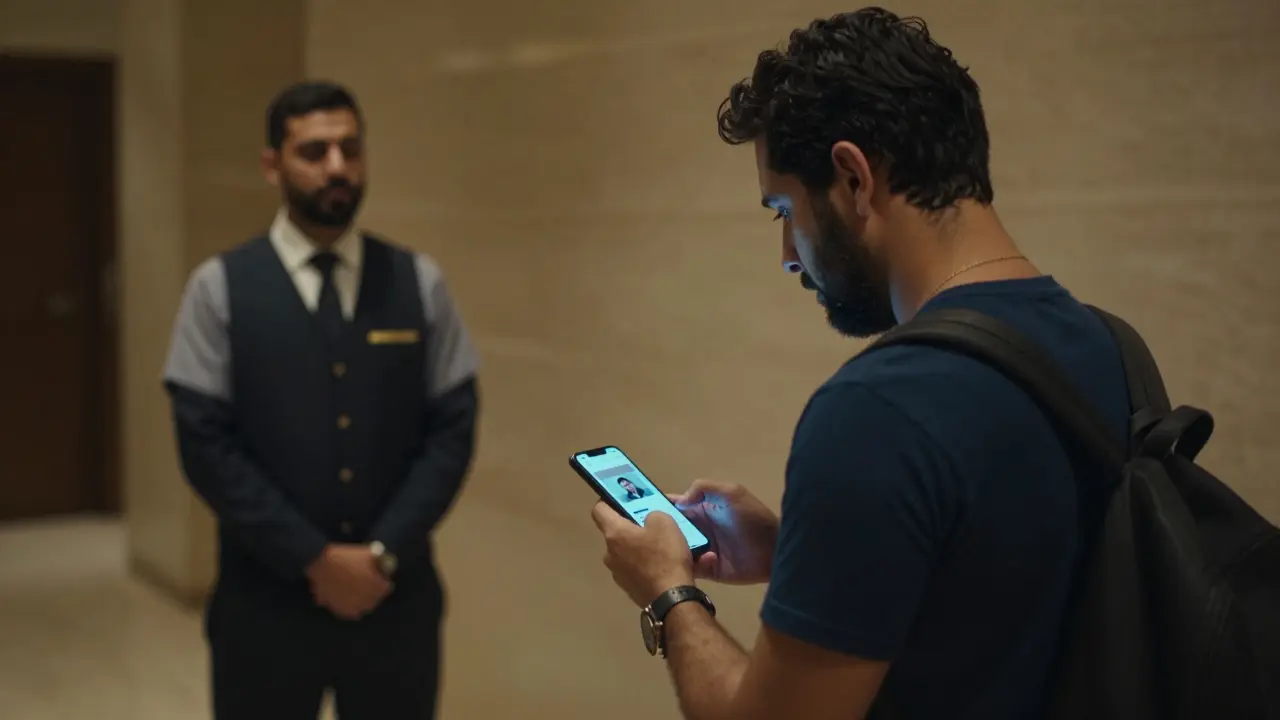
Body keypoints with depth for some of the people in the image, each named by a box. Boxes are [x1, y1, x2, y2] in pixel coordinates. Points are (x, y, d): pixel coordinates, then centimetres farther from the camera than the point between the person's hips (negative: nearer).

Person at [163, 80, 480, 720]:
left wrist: (384, 553, -10)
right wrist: (315, 560, -11)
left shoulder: (420, 282, 3)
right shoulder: (221, 287, -3)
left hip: (396, 596, 2)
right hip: (267, 598, -1)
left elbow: (453, 429, 0)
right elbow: (206, 446, -7)